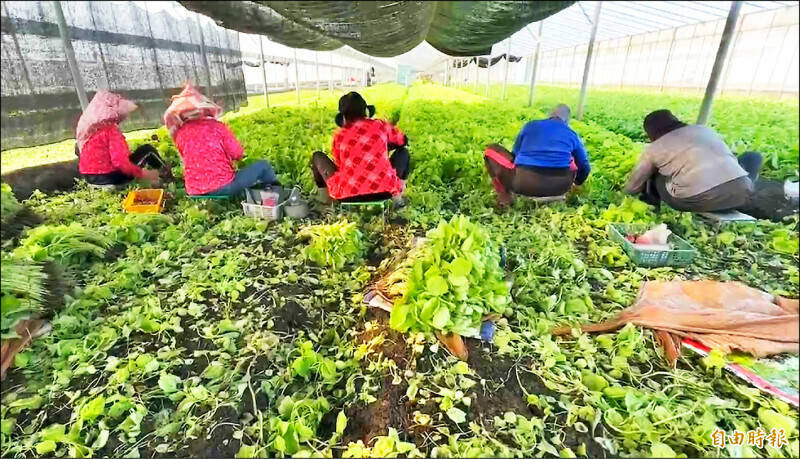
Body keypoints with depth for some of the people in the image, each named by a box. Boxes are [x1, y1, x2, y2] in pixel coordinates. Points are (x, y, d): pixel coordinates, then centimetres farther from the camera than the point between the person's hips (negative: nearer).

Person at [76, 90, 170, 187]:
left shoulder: (87, 127, 5)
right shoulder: (111, 130, -19)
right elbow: (120, 162, -29)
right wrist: (143, 174, -20)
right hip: (109, 177, -8)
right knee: (148, 149, 2)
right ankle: (168, 177, 18)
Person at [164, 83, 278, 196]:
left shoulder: (180, 133, 1)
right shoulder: (217, 126, -10)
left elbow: (188, 159, 17)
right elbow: (238, 154, -6)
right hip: (222, 188, -5)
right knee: (263, 165, 13)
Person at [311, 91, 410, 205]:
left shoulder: (339, 135, 6)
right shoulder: (381, 125, 8)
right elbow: (403, 141, 26)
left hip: (348, 195, 0)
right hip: (384, 191, 0)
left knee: (317, 156, 24)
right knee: (403, 152, 28)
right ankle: (397, 195, 16)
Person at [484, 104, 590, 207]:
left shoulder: (529, 126, 18)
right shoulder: (571, 134, 19)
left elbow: (514, 154, 27)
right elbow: (585, 167, 26)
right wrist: (577, 183, 48)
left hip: (524, 184, -2)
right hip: (559, 187, 3)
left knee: (491, 150, 19)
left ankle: (504, 195, 0)